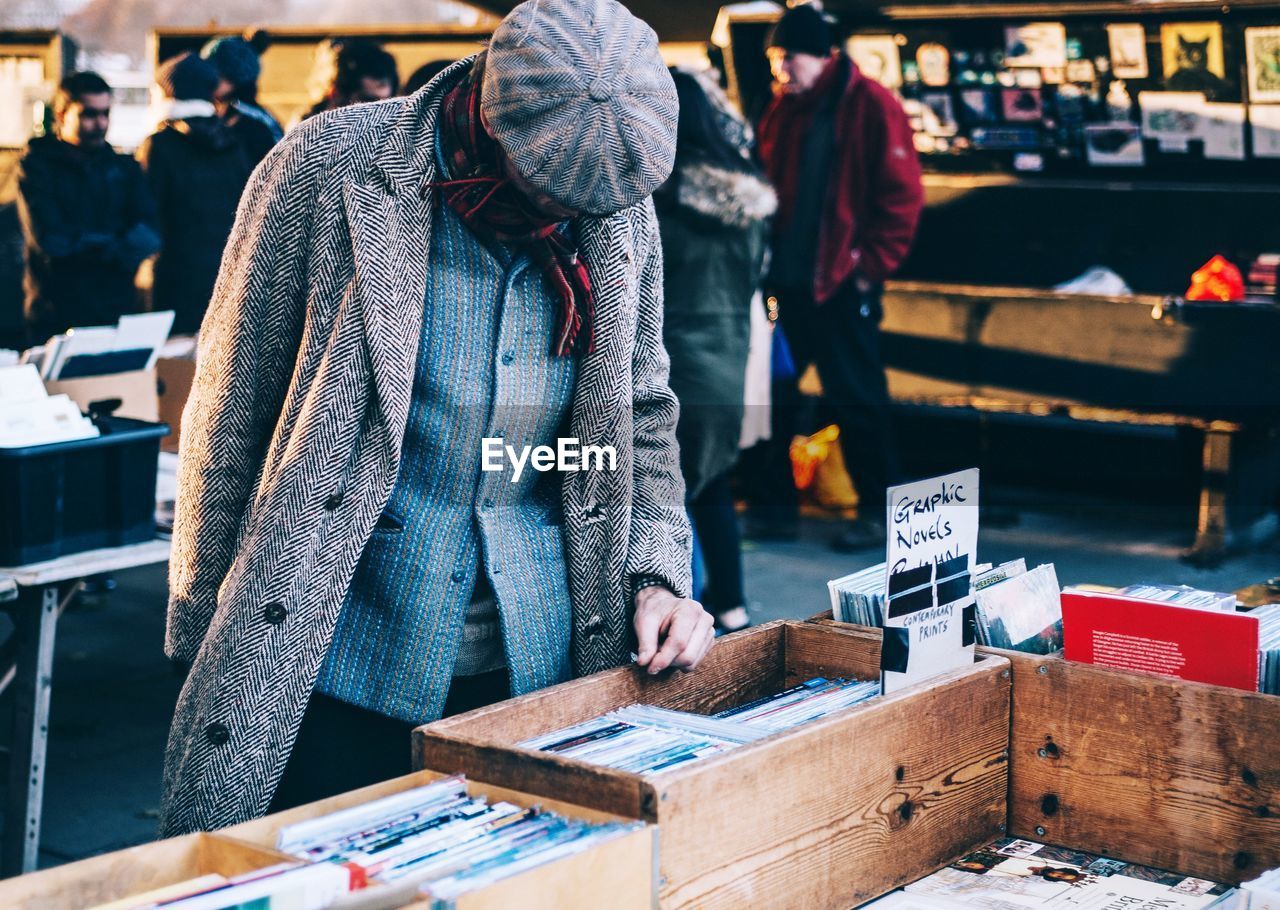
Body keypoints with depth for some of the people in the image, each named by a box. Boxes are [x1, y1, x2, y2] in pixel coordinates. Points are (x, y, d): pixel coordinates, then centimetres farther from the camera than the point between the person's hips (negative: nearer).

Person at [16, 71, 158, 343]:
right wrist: (115, 245, -5)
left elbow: (148, 233, -2)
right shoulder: (37, 166, 0)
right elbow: (50, 239, -12)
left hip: (119, 310, 3)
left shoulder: (124, 167, 11)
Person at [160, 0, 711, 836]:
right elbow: (230, 419, -6)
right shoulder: (328, 171, -13)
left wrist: (656, 575, -3)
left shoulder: (620, 210, -1)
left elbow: (642, 416, 12)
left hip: (541, 667, 4)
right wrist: (205, 639, -2)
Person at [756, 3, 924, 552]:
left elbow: (902, 194, -10)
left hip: (841, 281, -6)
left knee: (857, 399, 1)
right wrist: (766, 257, 5)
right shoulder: (783, 109, 11)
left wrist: (871, 265, -11)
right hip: (787, 280, 6)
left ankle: (879, 510, 13)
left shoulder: (870, 106, -8)